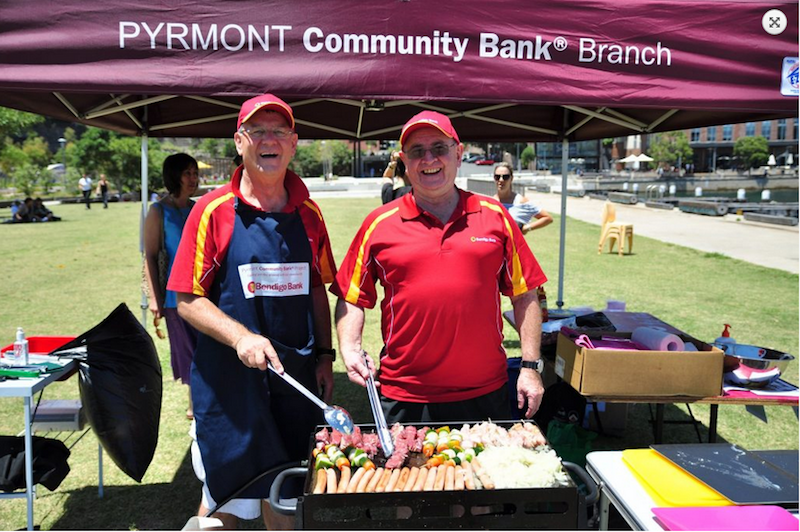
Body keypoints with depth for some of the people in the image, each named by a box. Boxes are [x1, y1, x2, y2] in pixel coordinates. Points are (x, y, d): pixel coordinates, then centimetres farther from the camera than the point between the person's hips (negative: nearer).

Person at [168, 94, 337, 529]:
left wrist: (324, 355, 8)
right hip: (228, 376, -3)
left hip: (296, 374, 4)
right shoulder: (213, 211, -7)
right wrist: (241, 337, -21)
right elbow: (188, 300, -7)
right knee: (225, 494, 10)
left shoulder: (307, 213, 5)